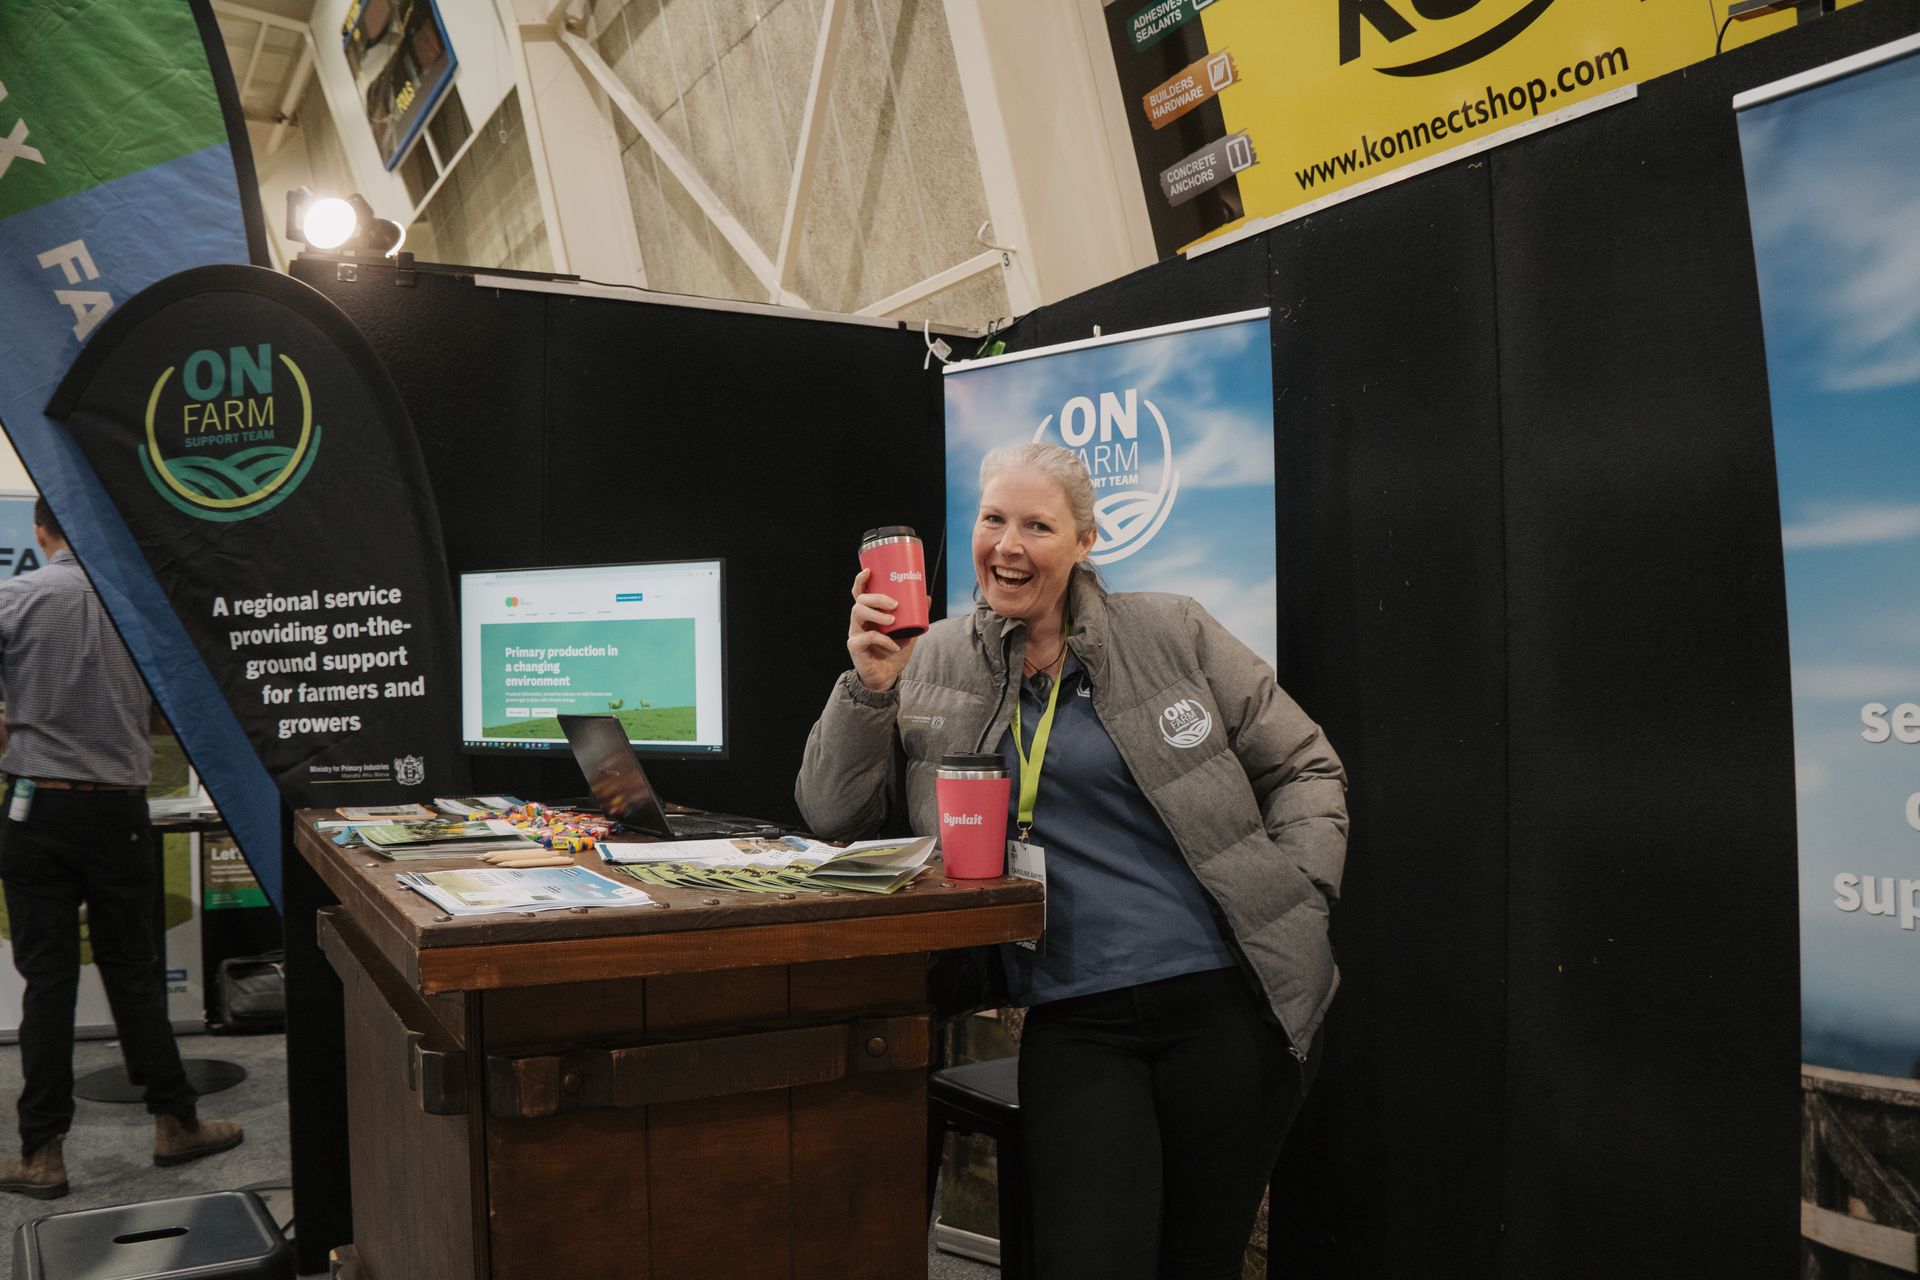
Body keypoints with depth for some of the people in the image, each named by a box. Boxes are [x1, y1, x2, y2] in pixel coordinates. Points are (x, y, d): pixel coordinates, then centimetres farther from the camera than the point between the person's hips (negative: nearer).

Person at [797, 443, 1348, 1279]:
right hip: (1072, 1022, 0)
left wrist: (1295, 894, -4)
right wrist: (869, 686, -9)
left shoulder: (1172, 635, 4)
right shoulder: (934, 664, 7)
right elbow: (833, 816, 5)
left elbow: (1305, 766, 10)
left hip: (1226, 1000, 0)